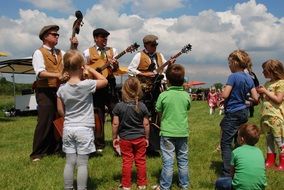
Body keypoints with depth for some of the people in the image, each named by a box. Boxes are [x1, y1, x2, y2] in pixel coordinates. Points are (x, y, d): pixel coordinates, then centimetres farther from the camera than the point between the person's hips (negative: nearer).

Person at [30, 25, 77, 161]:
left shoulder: (60, 52, 16)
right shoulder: (39, 53, -6)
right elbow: (40, 72, -21)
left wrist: (75, 46, 0)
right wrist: (57, 75, -34)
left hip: (59, 91, 7)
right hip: (45, 92, -7)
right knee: (44, 122, -7)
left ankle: (55, 148, 23)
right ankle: (37, 153, 3)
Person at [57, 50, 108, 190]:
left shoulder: (62, 89, -1)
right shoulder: (87, 85, -13)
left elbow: (60, 111, 6)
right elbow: (104, 81, 3)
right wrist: (90, 69, 7)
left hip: (68, 129, 4)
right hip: (84, 129, -4)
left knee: (70, 162, 11)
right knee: (82, 163, 3)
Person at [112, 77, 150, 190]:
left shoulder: (119, 106, -10)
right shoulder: (142, 106, -7)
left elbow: (115, 124, -7)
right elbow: (146, 124, -3)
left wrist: (114, 137, 5)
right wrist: (147, 138, 9)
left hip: (125, 139, -1)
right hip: (140, 138, 1)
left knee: (127, 162, 7)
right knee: (141, 161, 10)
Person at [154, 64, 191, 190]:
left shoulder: (163, 95, -12)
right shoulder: (186, 95, -4)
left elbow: (159, 112, 0)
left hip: (167, 132, -3)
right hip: (182, 132, 3)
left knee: (168, 161, 2)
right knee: (183, 160, 14)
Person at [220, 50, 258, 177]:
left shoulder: (233, 76, -15)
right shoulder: (249, 79, 6)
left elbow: (224, 95, -22)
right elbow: (256, 98, 4)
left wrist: (221, 91, -1)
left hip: (233, 114, -8)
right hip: (244, 112, 8)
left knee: (226, 143, -5)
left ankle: (226, 174, -8)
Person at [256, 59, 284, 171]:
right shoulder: (267, 84, 13)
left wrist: (265, 91, -15)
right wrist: (261, 93, 0)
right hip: (266, 115, 8)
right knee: (269, 138, 13)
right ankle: (270, 160, 22)